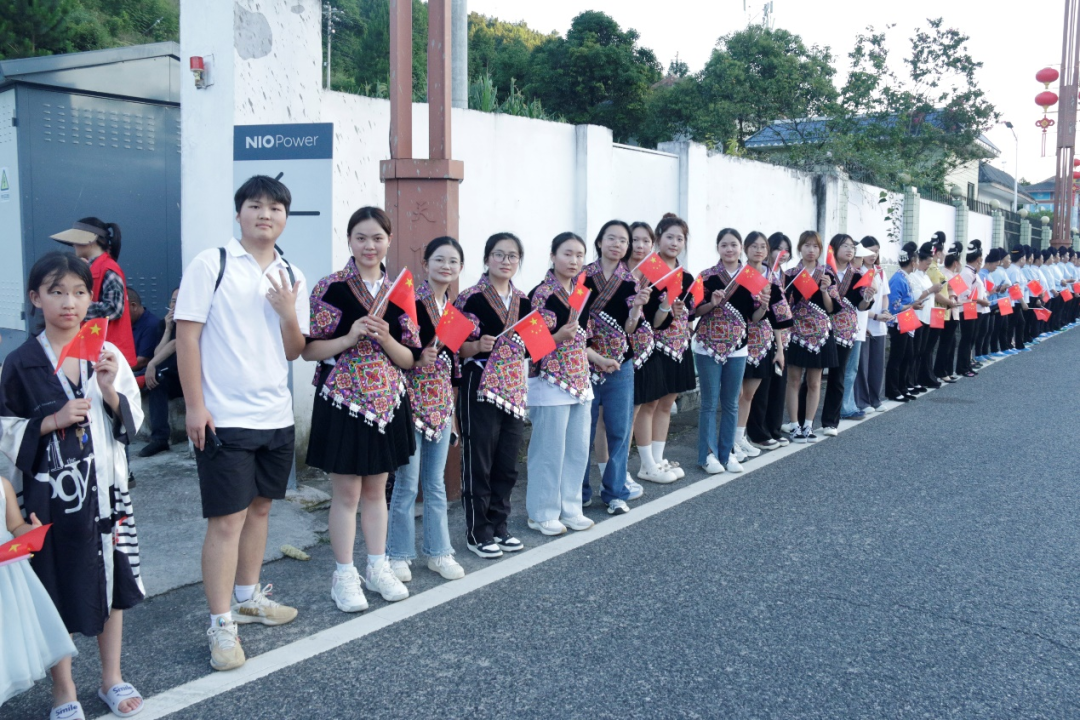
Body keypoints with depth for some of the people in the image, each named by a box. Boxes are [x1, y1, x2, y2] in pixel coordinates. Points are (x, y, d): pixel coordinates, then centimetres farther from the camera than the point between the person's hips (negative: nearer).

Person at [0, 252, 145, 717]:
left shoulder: (108, 355, 0)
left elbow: (134, 421, 3)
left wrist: (110, 391, -14)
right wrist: (53, 421, -17)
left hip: (104, 487, 2)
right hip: (49, 491, -2)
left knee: (111, 578, 12)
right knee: (56, 586, 7)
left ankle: (111, 678, 30)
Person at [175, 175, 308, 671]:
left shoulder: (292, 277, 9)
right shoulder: (211, 264, -7)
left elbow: (294, 351, 11)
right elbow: (187, 334, -9)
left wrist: (288, 313, -9)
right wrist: (194, 405, -14)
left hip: (276, 416, 6)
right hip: (223, 417, -6)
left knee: (260, 507, 16)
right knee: (227, 519, -3)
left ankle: (247, 596, 33)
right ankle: (221, 624, 7)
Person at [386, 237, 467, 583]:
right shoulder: (411, 301, -10)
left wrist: (453, 407, 15)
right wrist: (418, 356, -28)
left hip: (442, 404, 6)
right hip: (413, 400, -6)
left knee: (436, 482, 13)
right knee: (407, 482, 1)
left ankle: (439, 552, 22)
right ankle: (398, 554, 14)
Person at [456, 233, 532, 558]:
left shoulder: (522, 300, 10)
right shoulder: (471, 298, -9)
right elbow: (459, 348, -9)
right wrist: (479, 345, -28)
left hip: (514, 388, 6)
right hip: (481, 387, -6)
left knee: (507, 465, 11)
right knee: (478, 463, 1)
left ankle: (499, 526, 24)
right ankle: (477, 531, 13)